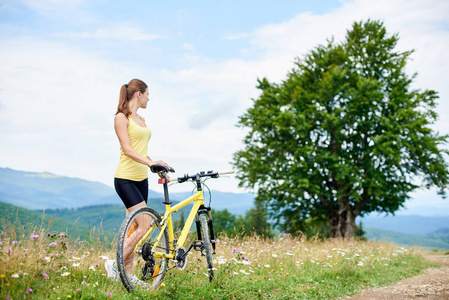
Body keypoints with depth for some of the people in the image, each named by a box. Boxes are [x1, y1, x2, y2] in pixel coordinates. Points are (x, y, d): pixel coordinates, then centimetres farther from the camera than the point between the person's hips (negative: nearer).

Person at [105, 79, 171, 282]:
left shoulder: (140, 119, 17)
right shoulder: (121, 117, -8)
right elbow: (127, 149, -19)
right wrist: (150, 162, -31)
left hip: (141, 179, 8)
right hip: (126, 179, -8)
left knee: (134, 229, 8)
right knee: (144, 226, -14)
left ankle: (127, 274, 14)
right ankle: (115, 264, 0)